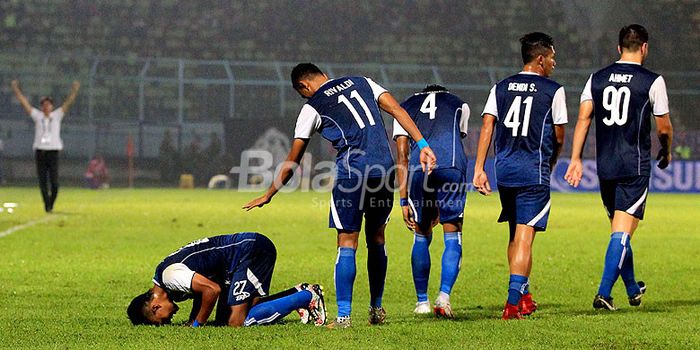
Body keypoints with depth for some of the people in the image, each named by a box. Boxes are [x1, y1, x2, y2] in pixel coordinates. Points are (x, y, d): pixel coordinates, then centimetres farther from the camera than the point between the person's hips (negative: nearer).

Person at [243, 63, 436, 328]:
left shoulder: (312, 108, 6)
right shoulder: (361, 82, 17)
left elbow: (292, 161, 10)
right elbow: (397, 110, 6)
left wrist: (268, 195, 20)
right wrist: (422, 145, 4)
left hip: (351, 172, -4)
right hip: (384, 167, 4)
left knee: (347, 244, 0)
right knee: (376, 239, 17)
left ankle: (343, 316, -4)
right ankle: (377, 309, 24)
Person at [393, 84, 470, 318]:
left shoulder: (405, 108, 29)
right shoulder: (459, 105, 31)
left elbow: (402, 157, 19)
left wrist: (404, 201, 16)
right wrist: (441, 204, 34)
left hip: (419, 167, 1)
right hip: (452, 166, -1)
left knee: (422, 236, 16)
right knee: (452, 236, 6)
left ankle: (422, 302, 21)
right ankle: (444, 296, -12)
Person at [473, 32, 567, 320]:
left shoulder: (500, 88, 9)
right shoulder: (553, 91, -2)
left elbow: (486, 128, 2)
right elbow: (558, 138, 3)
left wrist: (479, 170, 0)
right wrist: (550, 163, 22)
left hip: (505, 170, 5)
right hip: (534, 172, -5)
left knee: (515, 234, 18)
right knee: (524, 236, -7)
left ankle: (524, 296, 27)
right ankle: (514, 302, -15)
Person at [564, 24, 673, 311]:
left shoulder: (597, 79, 7)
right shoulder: (652, 81, -5)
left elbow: (583, 119, 1)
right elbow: (663, 128, 0)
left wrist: (576, 159, 3)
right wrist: (666, 152, 20)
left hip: (605, 166, 5)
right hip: (635, 166, -5)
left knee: (619, 229, 17)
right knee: (622, 231, -6)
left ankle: (633, 290, 31)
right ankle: (604, 293, -16)